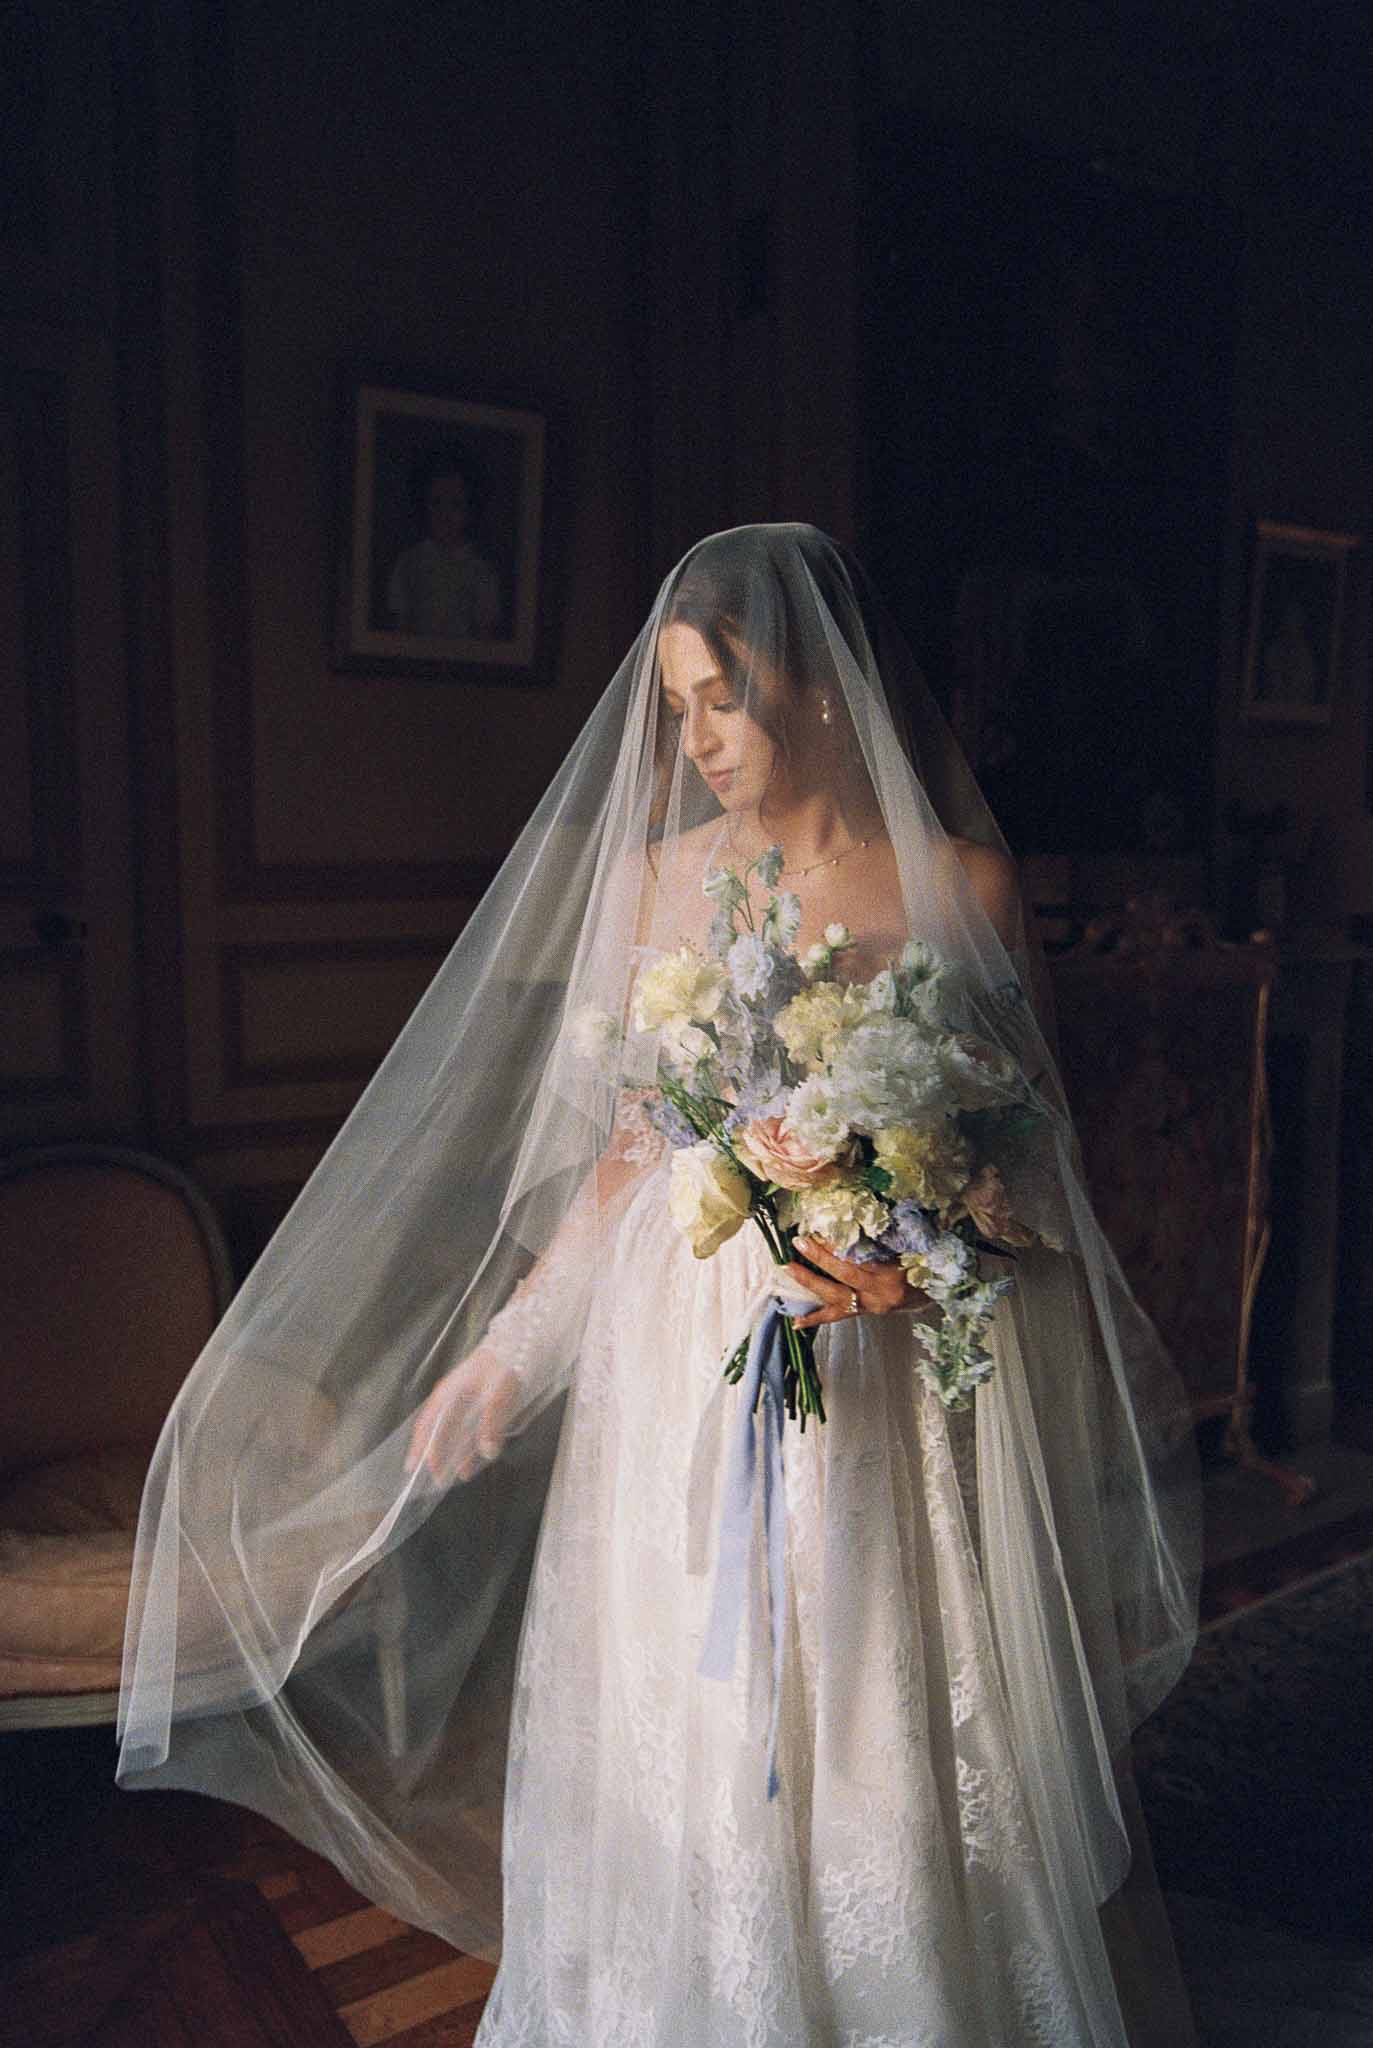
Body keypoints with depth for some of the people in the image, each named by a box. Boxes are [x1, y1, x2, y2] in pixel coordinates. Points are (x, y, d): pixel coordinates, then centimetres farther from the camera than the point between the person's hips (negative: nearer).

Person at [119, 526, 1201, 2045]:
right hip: (681, 1350, 3)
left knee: (892, 1750, 11)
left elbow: (1026, 1152, 1)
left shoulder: (959, 885, -5)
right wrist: (509, 1347, 4)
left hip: (896, 1373, -2)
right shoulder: (664, 875, 3)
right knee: (682, 1740, 15)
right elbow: (631, 1145, 7)